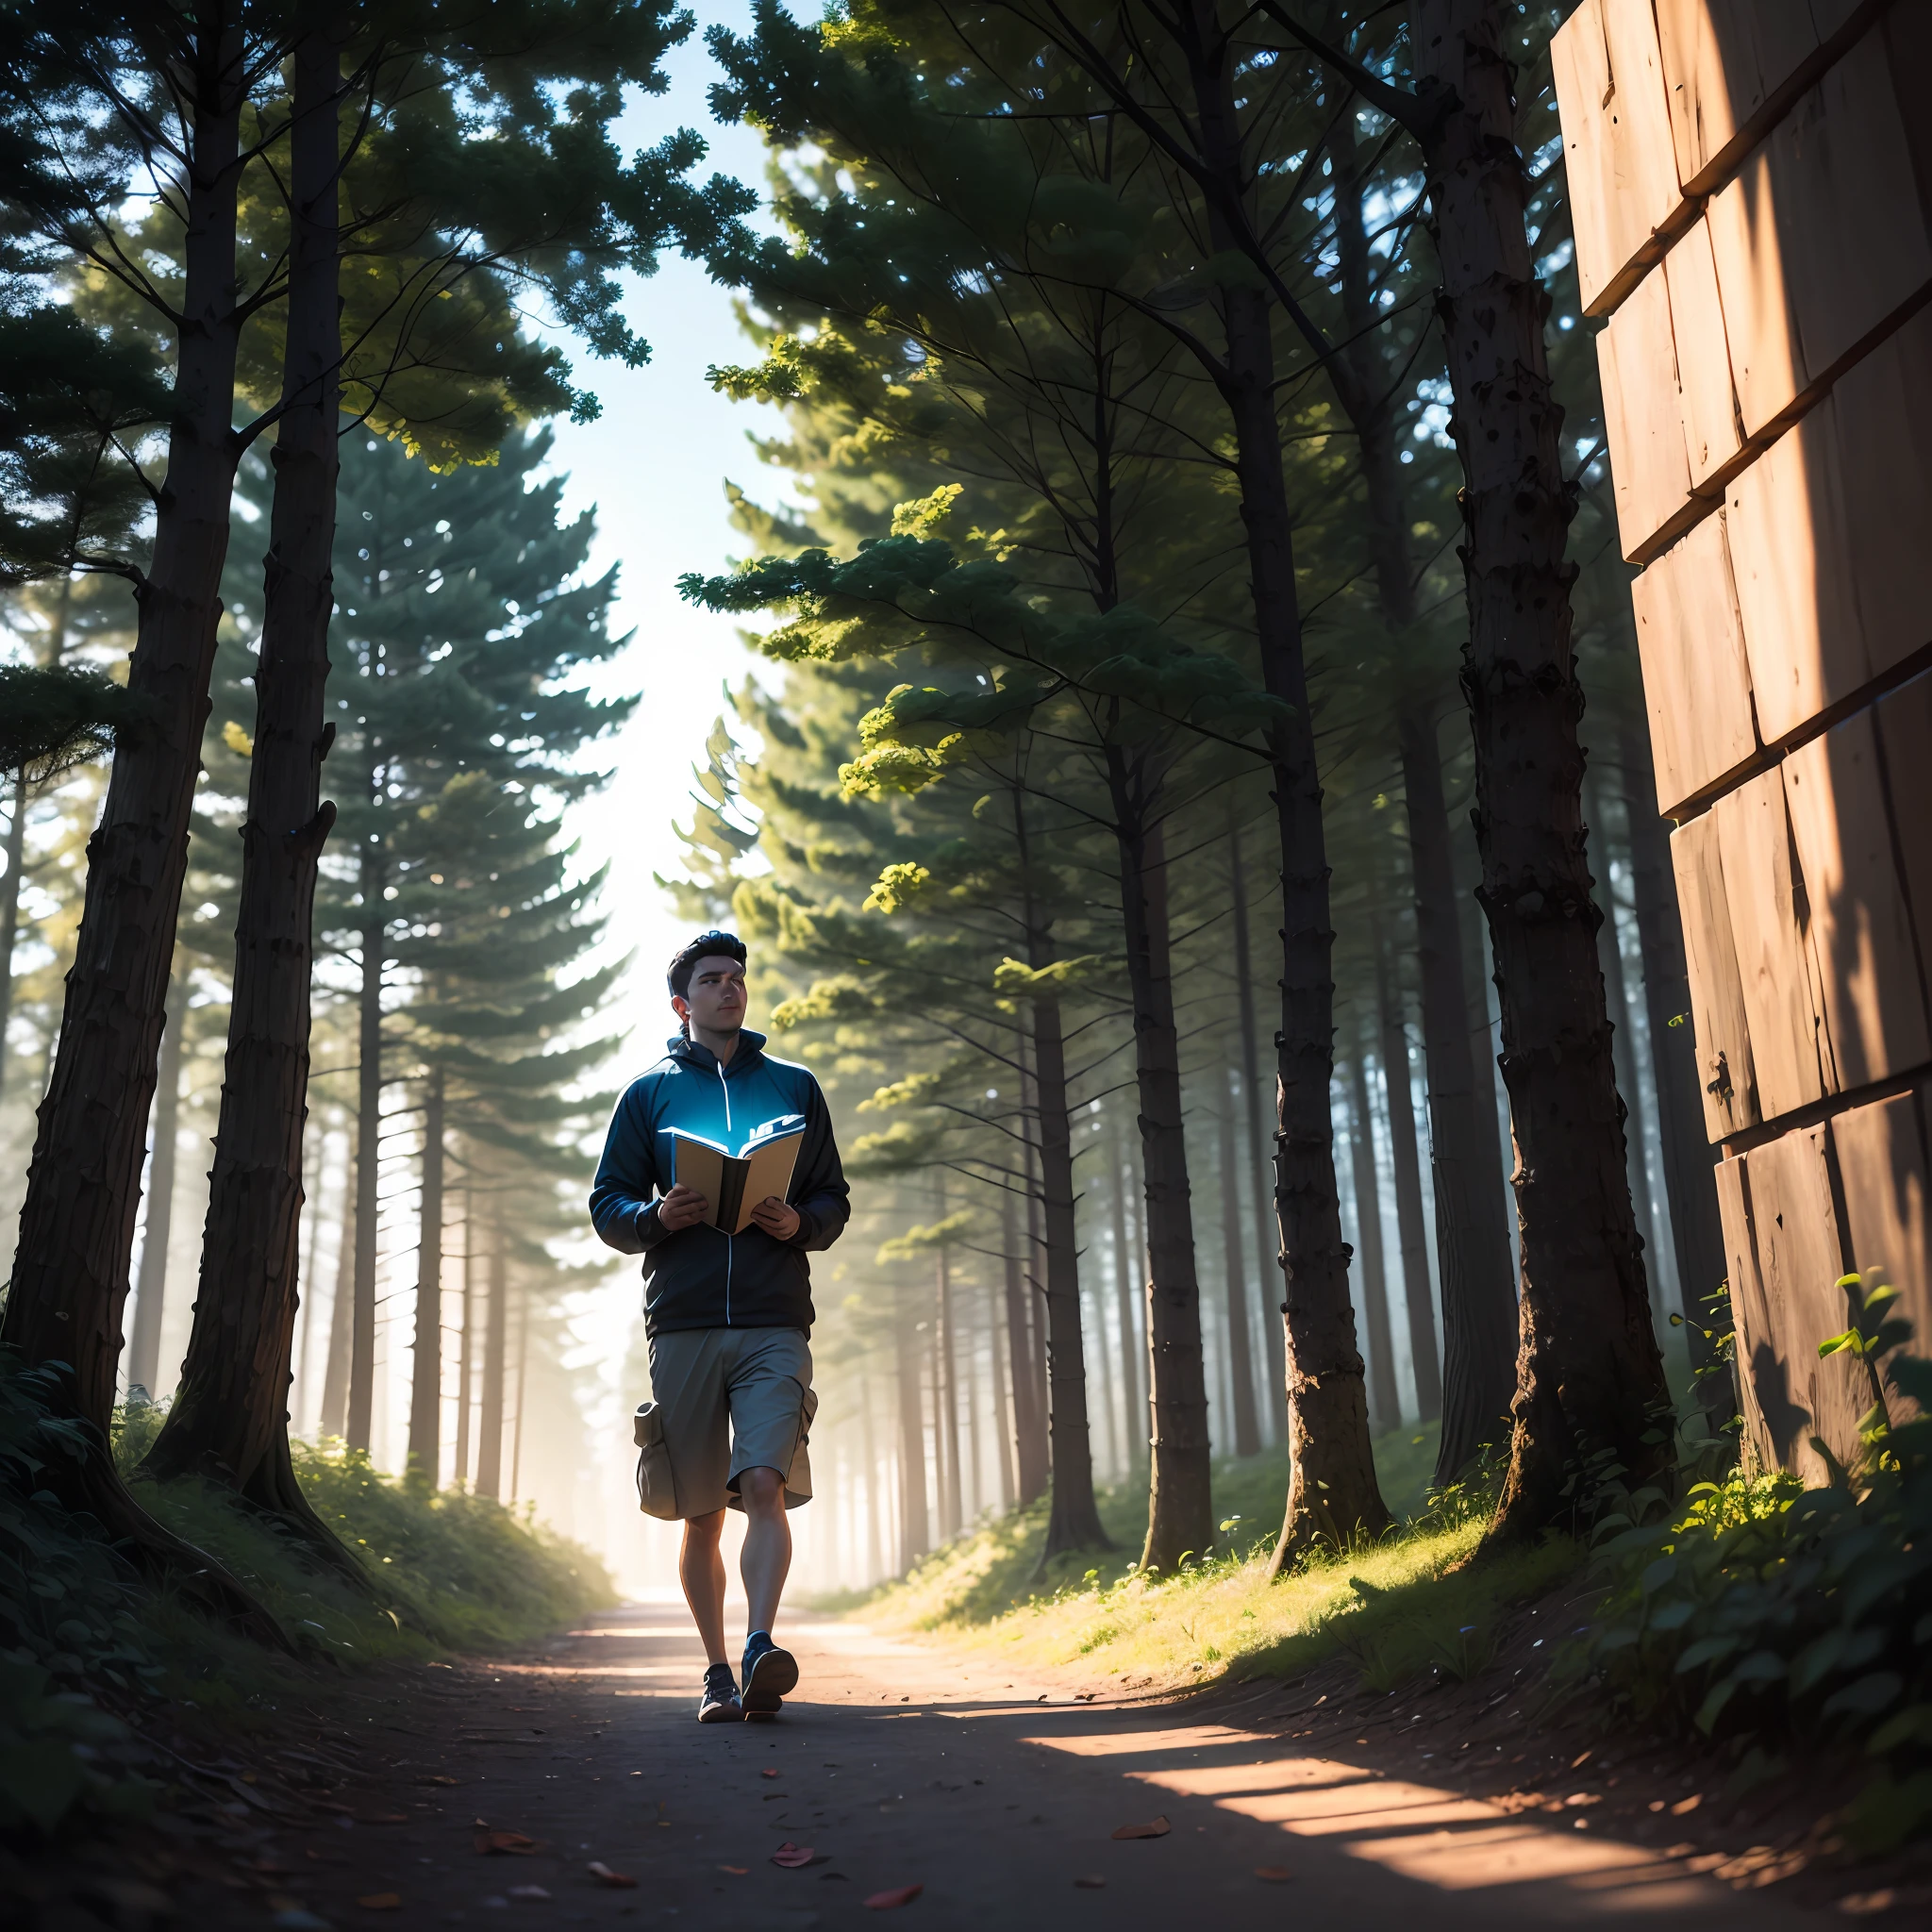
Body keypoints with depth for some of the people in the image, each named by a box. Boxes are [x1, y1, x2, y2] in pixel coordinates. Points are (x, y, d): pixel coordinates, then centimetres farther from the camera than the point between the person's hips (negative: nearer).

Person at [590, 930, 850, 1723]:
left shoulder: (793, 1087, 15)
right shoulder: (649, 1092, 13)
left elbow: (834, 1200, 15)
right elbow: (607, 1206, 10)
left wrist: (800, 1224, -7)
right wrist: (658, 1217, -12)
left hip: (775, 1326, 0)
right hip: (682, 1324, 0)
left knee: (766, 1484, -19)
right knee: (701, 1514, 5)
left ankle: (762, 1645, -21)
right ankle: (717, 1673, 15)